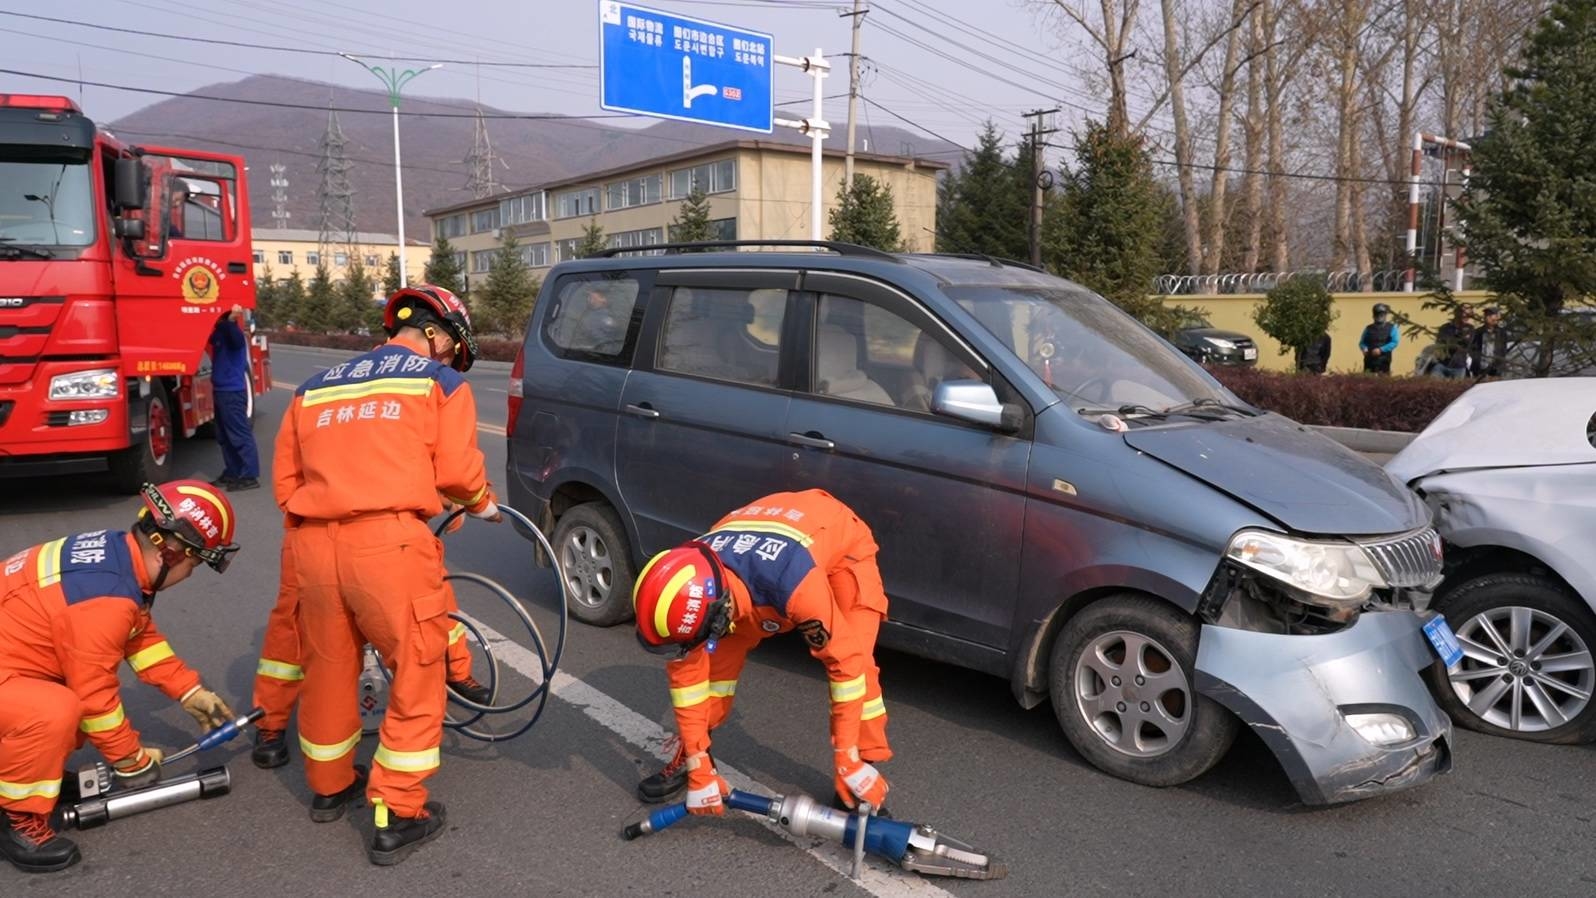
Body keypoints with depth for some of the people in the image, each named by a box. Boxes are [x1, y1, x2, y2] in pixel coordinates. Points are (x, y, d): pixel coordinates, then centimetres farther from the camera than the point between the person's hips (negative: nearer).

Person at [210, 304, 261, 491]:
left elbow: (237, 340, -35)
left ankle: (250, 476, -6)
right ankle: (232, 473, 22)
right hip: (222, 390, 10)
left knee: (240, 435, -8)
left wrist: (232, 319, -53)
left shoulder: (231, 332, -14)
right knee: (224, 436, 15)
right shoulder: (220, 332, 15)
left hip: (232, 391, -10)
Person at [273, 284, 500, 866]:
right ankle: (397, 816, 12)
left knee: (327, 669, 22)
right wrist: (483, 504, 19)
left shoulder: (316, 386, 22)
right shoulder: (441, 380, 8)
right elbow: (456, 470, -1)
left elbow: (285, 478, 19)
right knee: (417, 674, 8)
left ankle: (329, 787, 41)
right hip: (388, 542, -6)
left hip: (312, 544, 6)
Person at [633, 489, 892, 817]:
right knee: (720, 654, -5)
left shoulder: (792, 584, -46)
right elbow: (685, 669, -17)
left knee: (854, 659, -21)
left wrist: (847, 761, -27)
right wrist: (699, 766, -15)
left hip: (842, 541, -4)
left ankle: (865, 769, -5)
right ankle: (688, 759, 14)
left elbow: (844, 661, -34)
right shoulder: (691, 588, -29)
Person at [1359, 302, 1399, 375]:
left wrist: (1381, 350, -15)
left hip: (1383, 362, -2)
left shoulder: (1392, 328, 6)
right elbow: (1361, 342, 15)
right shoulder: (1368, 329, 13)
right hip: (1369, 361, 2)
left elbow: (1395, 342, -5)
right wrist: (1364, 349, -8)